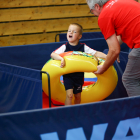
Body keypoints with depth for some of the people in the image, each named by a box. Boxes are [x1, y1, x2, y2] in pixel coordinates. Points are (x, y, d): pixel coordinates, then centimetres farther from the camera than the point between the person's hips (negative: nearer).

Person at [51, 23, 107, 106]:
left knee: (78, 96, 14)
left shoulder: (83, 47, -4)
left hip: (79, 75, 2)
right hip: (67, 75, -2)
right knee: (69, 95, -15)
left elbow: (96, 53, -7)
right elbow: (53, 54, -19)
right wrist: (61, 58, -38)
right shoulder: (65, 47, -8)